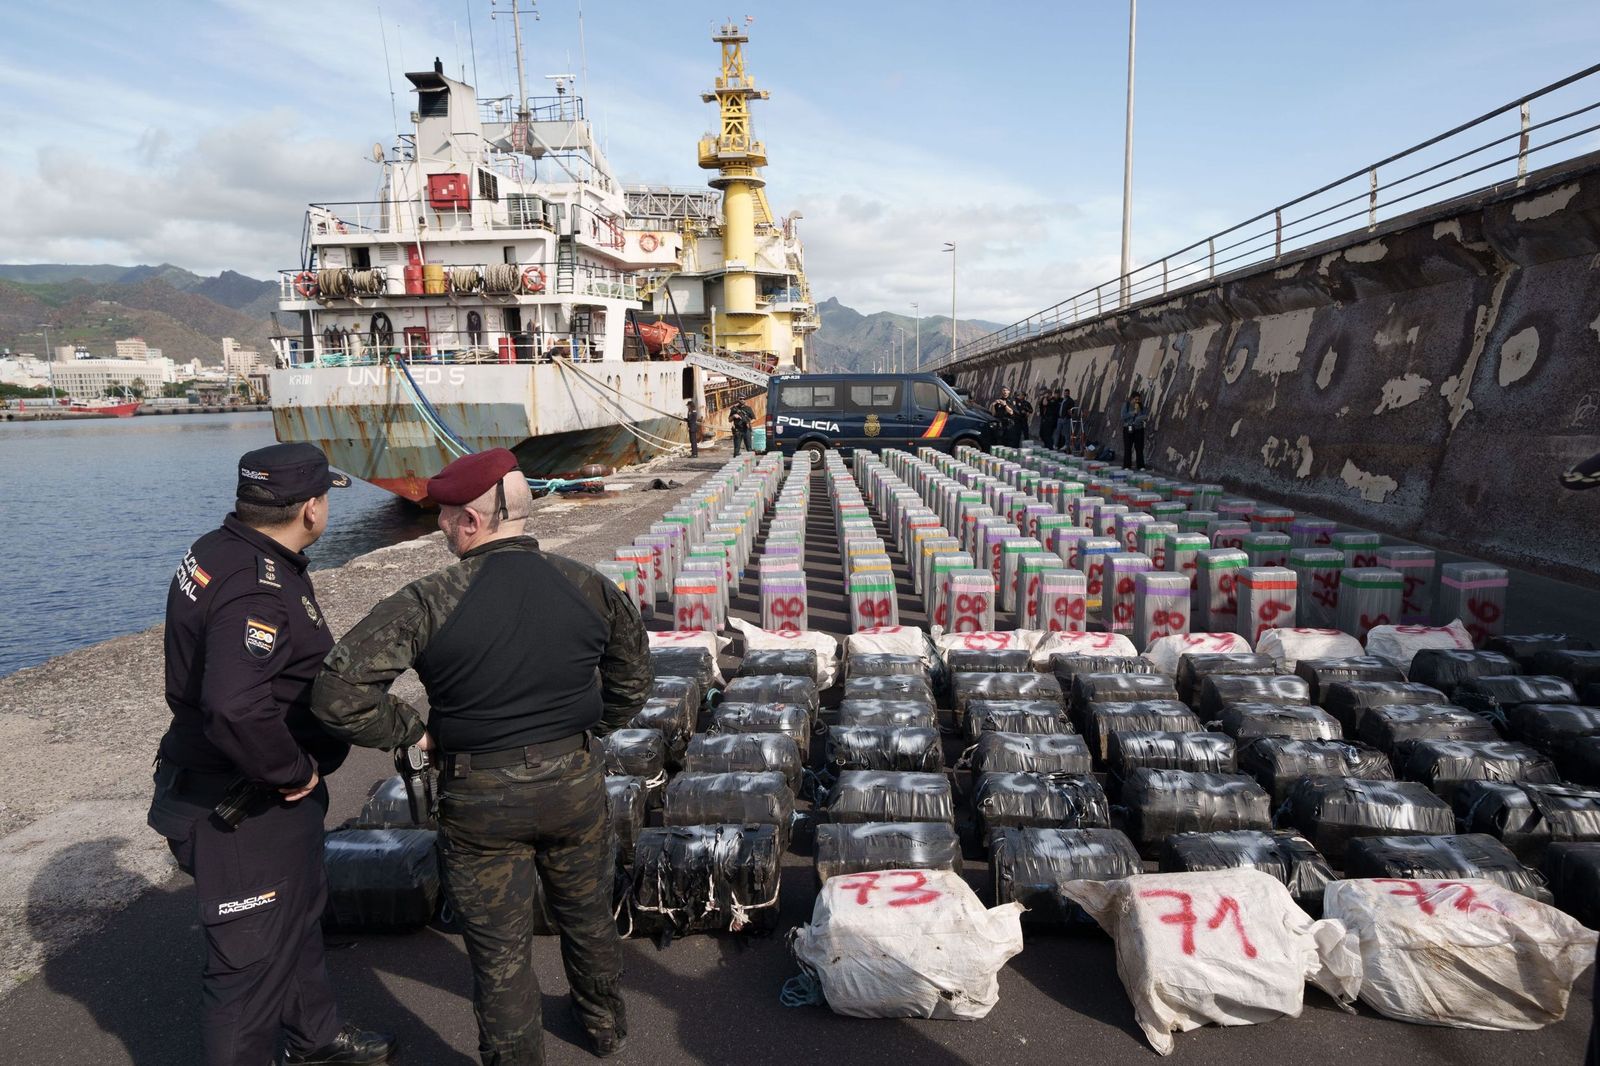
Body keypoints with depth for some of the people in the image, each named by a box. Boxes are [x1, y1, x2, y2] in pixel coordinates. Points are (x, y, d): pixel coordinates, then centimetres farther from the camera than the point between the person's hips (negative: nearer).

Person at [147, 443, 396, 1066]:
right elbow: (236, 710, -43)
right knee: (252, 959, 4)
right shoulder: (257, 592, -30)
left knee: (298, 918, 27)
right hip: (245, 811, -11)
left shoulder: (219, 549, 3)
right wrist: (294, 772, -26)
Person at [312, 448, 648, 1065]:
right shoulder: (588, 587, -6)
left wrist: (413, 730, -8)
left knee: (500, 950, 14)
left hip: (480, 802, -4)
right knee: (588, 914, 27)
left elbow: (338, 692, -22)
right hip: (576, 783, 4)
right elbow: (632, 676, 7)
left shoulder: (429, 604, -19)